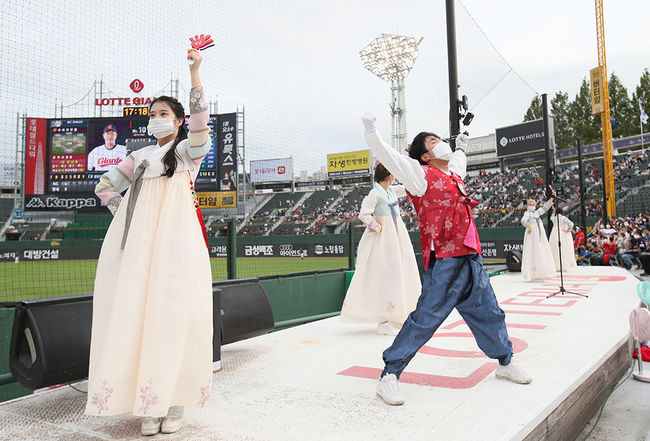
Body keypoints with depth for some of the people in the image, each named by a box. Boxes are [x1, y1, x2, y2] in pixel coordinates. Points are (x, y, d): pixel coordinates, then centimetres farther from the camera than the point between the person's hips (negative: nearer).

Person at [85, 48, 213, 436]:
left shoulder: (188, 150, 10)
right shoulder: (140, 156, 23)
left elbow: (200, 124, -10)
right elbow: (105, 186, 29)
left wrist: (195, 72, -16)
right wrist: (126, 212, 13)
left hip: (175, 242, -4)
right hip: (137, 243, 5)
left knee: (172, 312, -9)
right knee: (137, 313, -1)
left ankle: (175, 399, 0)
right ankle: (149, 403, 5)